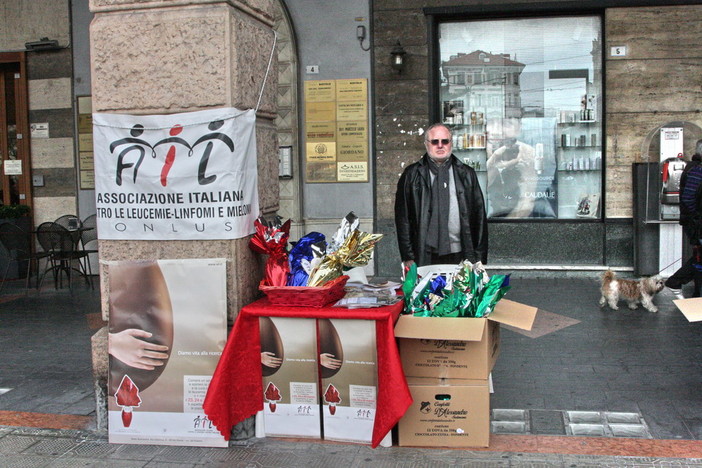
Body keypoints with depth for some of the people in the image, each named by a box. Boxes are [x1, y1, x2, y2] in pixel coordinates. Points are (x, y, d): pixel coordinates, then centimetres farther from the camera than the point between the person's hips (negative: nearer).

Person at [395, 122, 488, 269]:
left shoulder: (466, 174, 12)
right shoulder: (412, 175, 7)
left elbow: (479, 216, 12)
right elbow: (402, 217, 5)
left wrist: (479, 258, 6)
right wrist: (408, 257, -1)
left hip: (460, 256, 1)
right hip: (425, 257, -1)